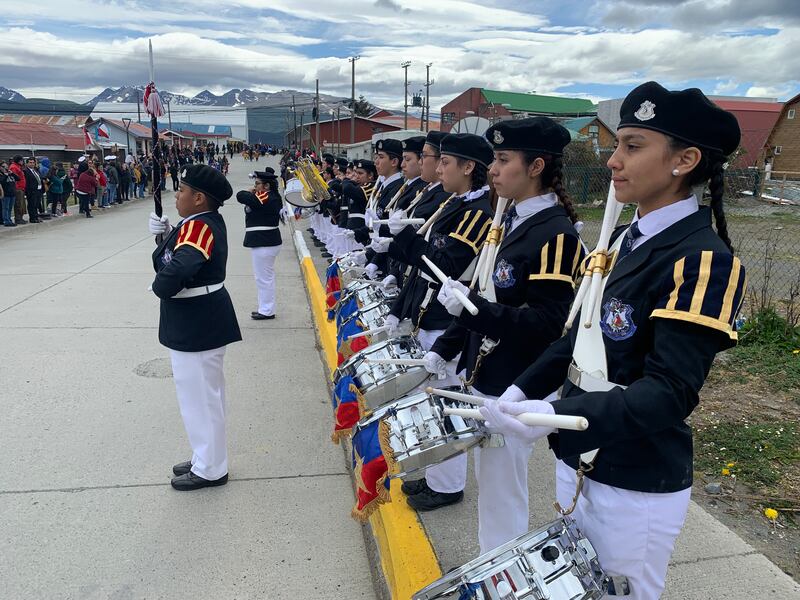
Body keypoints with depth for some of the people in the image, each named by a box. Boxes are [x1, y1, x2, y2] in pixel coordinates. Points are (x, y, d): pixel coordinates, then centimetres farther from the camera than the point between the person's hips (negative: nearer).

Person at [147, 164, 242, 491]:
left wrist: (160, 287, -18)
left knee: (199, 396, 3)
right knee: (205, 393, 20)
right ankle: (206, 458, 37)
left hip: (195, 326, -11)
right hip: (202, 321, 11)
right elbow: (179, 252, 11)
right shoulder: (206, 222, 9)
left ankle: (210, 470, 19)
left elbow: (177, 270, -37)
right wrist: (165, 234, -5)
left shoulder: (198, 226, -23)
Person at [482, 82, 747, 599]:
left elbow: (670, 392, -26)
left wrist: (556, 416, -37)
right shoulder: (627, 241, 5)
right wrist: (523, 390, 1)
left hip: (637, 489, -7)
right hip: (577, 463, 8)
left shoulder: (705, 260, -20)